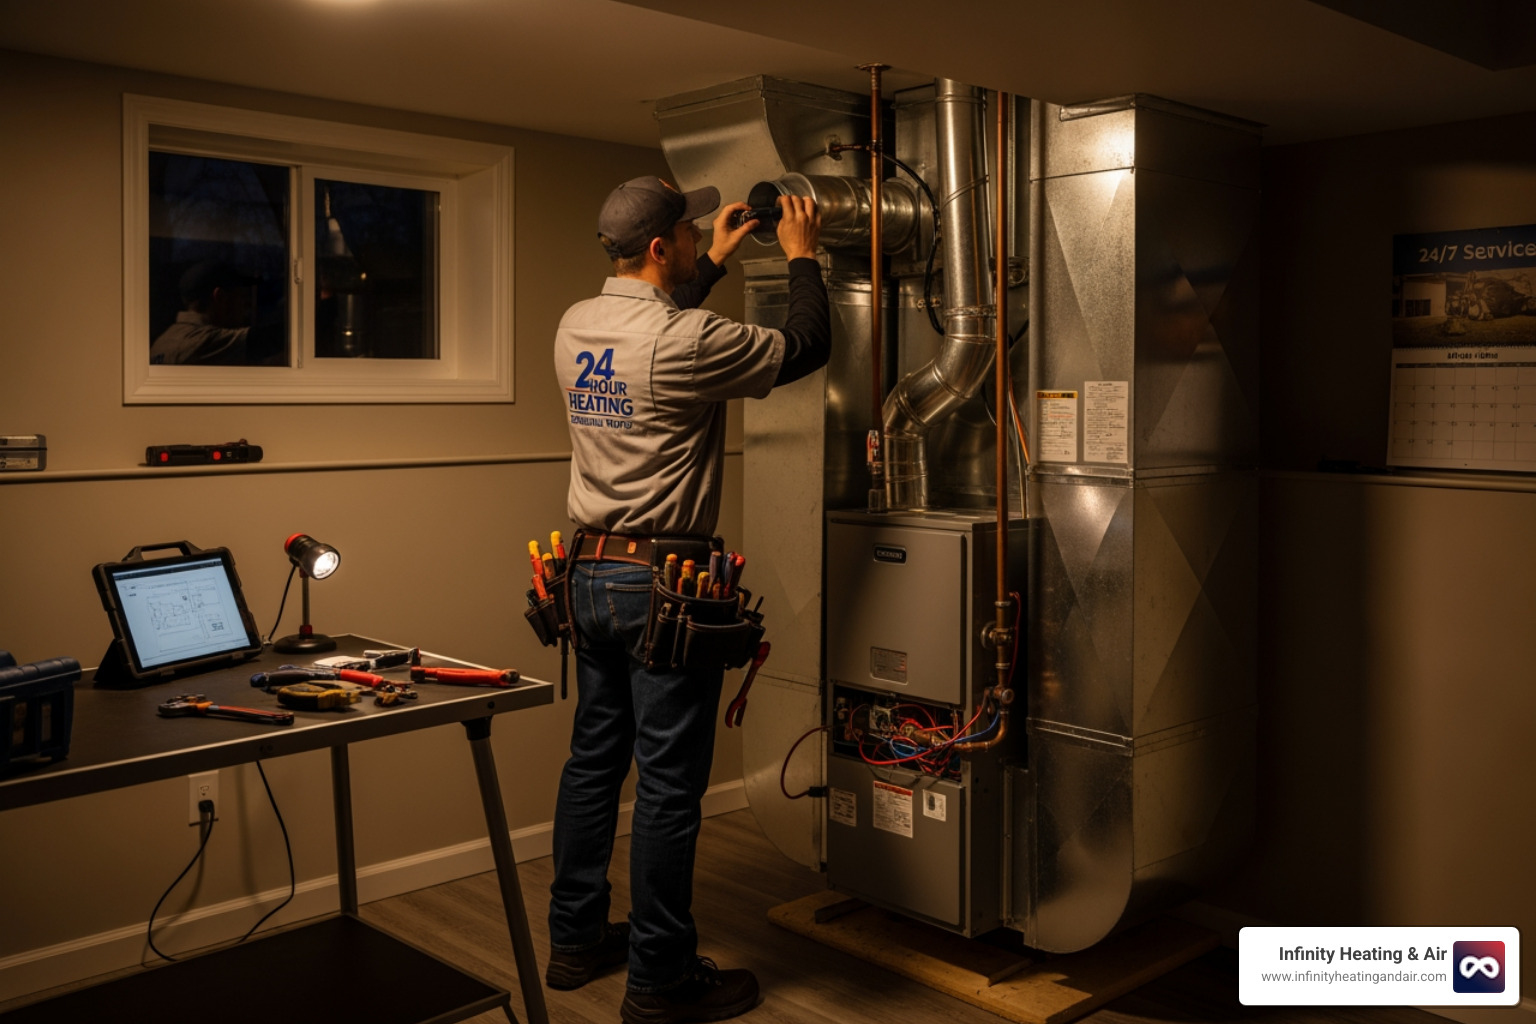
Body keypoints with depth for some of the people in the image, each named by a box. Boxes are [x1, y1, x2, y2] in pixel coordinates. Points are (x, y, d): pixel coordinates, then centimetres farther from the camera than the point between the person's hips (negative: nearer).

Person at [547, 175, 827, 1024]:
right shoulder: (685, 341, -19)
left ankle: (575, 941, 31)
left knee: (593, 759, 18)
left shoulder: (576, 326, 6)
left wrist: (717, 261, 32)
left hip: (590, 573, 9)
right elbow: (804, 349, -8)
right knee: (668, 783, 1)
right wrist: (801, 257, 8)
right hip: (662, 582, -9)